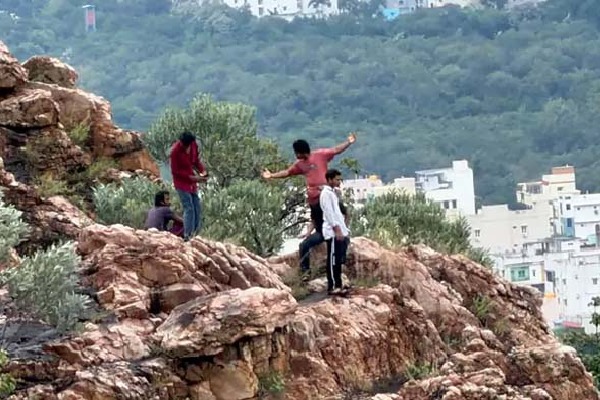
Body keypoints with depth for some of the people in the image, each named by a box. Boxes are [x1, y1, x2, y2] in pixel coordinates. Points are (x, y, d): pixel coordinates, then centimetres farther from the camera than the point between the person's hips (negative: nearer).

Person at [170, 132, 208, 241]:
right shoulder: (175, 151, -23)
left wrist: (203, 171, -10)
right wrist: (192, 177, -22)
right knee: (189, 208, -14)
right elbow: (175, 171, -17)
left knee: (197, 209, 6)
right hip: (181, 182, -7)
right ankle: (187, 236, -12)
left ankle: (194, 234, 16)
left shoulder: (193, 145, -7)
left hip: (192, 181, 7)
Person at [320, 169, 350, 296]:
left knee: (339, 260, 12)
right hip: (333, 233, -10)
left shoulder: (332, 193, 19)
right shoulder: (326, 194, -11)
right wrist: (337, 229, -22)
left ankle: (338, 284, 18)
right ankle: (332, 287, -10)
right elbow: (329, 213, -18)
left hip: (339, 232, 10)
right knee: (333, 260, -9)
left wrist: (344, 230, 19)